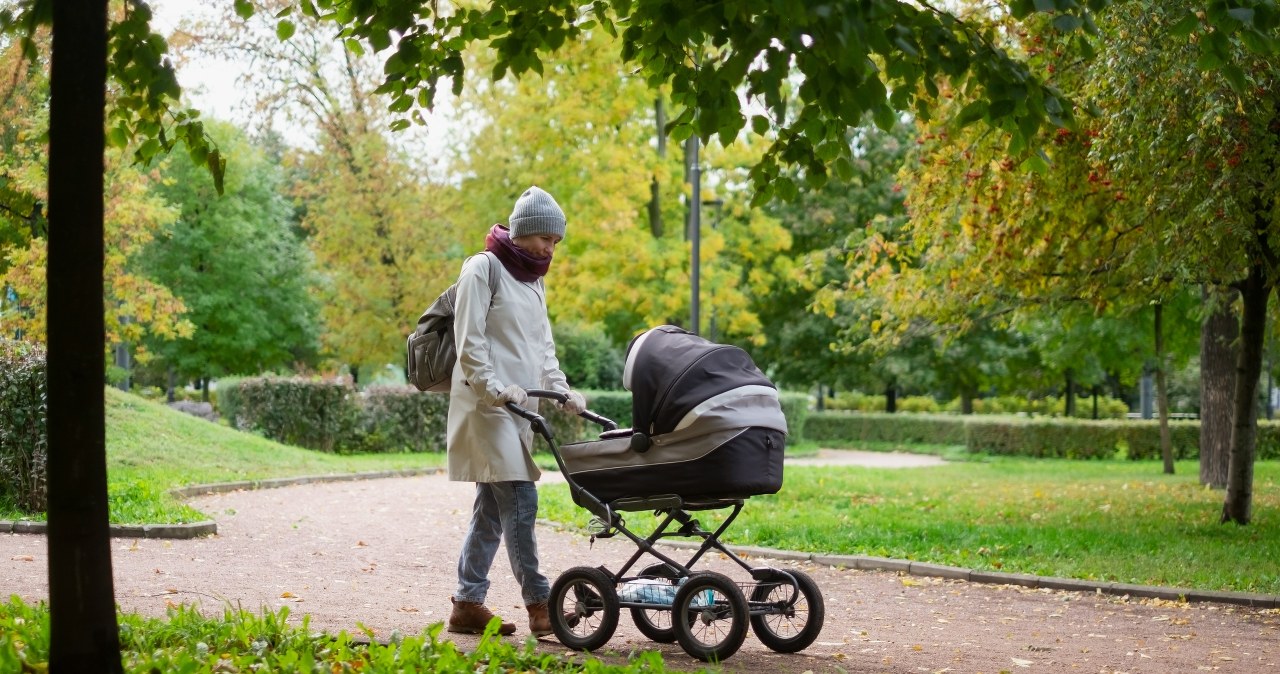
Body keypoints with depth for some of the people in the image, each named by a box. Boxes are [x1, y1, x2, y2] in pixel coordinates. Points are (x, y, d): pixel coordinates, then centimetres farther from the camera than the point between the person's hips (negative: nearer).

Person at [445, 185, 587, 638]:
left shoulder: (533, 280, 20)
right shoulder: (483, 269, -5)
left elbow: (543, 346, 21)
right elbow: (469, 343, -11)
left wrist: (562, 390, 7)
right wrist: (495, 388, -21)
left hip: (520, 406, 8)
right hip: (487, 405, -8)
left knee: (492, 507, 8)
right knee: (520, 500, -14)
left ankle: (468, 604, 12)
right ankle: (539, 604, -11)